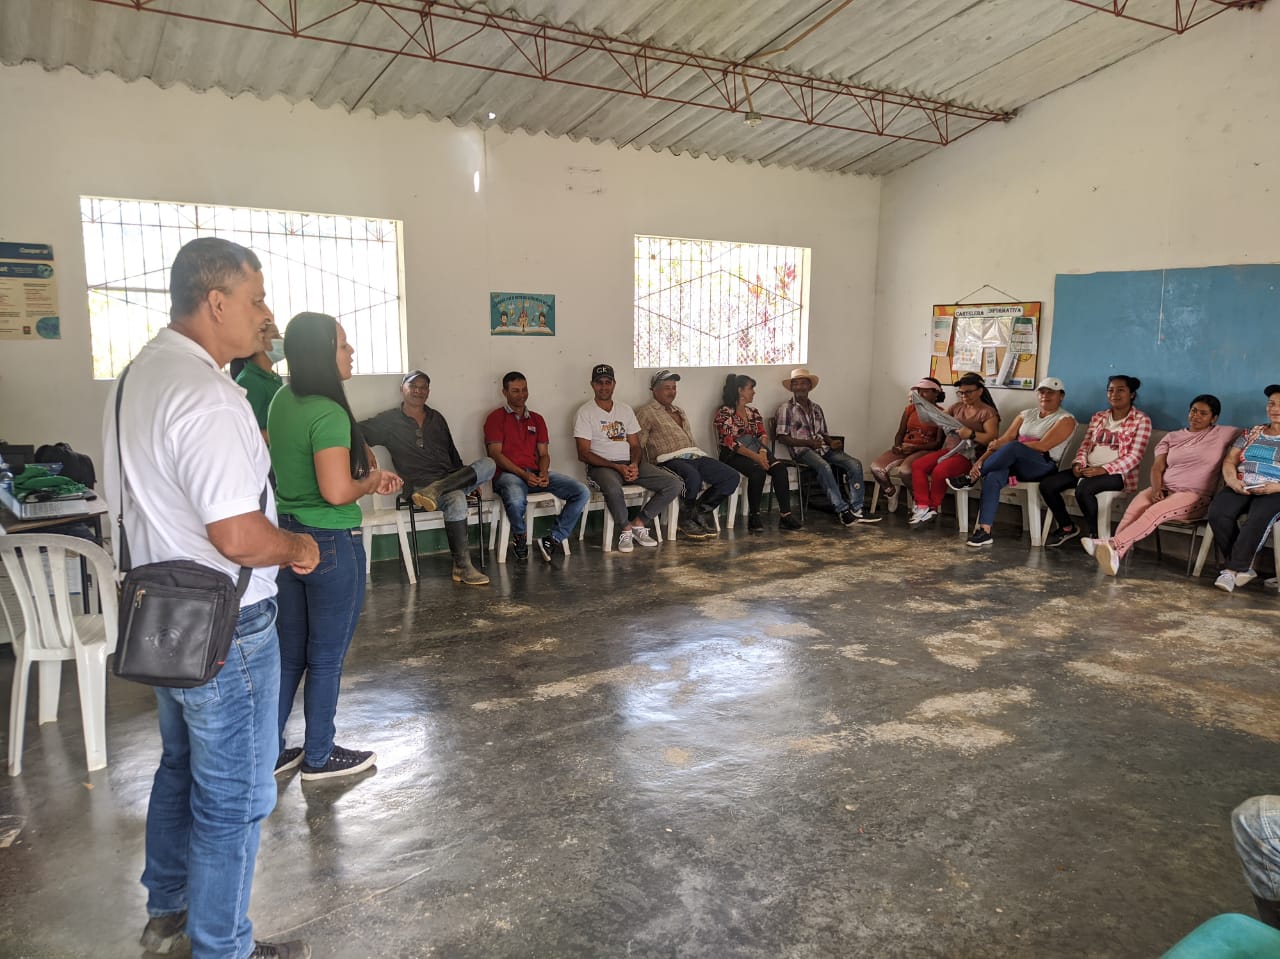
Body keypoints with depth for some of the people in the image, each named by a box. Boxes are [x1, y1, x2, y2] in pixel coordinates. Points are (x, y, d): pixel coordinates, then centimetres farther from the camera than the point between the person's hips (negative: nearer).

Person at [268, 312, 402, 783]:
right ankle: (319, 757, 23)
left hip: (288, 537, 8)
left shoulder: (282, 401, 6)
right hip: (331, 544, -8)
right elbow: (338, 491, -28)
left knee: (289, 652, 18)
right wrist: (371, 480, -8)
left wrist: (368, 473, 13)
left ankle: (271, 752, 29)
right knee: (326, 656, 8)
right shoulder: (328, 413, -21)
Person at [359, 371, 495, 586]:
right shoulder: (390, 420, 6)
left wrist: (469, 480, 14)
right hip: (419, 485, -5)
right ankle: (462, 568, -31)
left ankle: (437, 490, -33)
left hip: (452, 480, 5)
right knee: (457, 500, -37)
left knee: (488, 463, -21)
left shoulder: (436, 418, 20)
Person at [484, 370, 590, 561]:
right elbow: (496, 454, -4)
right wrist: (524, 475, -16)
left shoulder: (537, 420, 22)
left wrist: (544, 473, -8)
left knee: (582, 492, -15)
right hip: (508, 474, -5)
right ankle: (520, 536, -7)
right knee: (516, 500, -41)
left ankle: (553, 539, -12)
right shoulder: (496, 418, 6)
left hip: (536, 474, 5)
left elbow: (544, 454, 16)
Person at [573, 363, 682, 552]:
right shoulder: (585, 412, 0)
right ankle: (626, 529, -14)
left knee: (674, 483, -13)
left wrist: (634, 464, -10)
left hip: (630, 463, 5)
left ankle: (639, 523, -2)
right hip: (601, 465, -5)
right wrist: (617, 467, -16)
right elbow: (584, 453, -8)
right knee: (613, 488, -41)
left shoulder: (626, 410, 17)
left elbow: (635, 444, 15)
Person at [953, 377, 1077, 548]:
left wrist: (1004, 447, -12)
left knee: (1012, 447, -37)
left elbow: (1043, 446, -12)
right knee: (992, 477, -33)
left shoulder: (1066, 419, 3)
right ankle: (984, 531, -38)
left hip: (1043, 467, -4)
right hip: (1016, 463, 4)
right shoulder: (1026, 415, 20)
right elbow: (1004, 438, 8)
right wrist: (981, 459, -9)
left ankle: (971, 478, -20)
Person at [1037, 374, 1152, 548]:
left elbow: (1135, 456, -10)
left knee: (1083, 488, -37)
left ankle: (1095, 533, -11)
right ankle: (1068, 527, 8)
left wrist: (1103, 469, -22)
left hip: (1117, 473, -6)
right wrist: (1079, 463, -9)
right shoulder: (1098, 417, 16)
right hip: (1088, 469, 6)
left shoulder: (1141, 420, -1)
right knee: (1047, 485, -14)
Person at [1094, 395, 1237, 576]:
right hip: (1164, 489, 3)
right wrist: (1156, 489, -9)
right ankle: (1114, 554, -50)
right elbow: (1157, 468, 7)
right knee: (1134, 509, -32)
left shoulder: (1222, 434, 11)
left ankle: (1112, 544, -51)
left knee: (1155, 512, -35)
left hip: (1195, 496, -3)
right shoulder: (1172, 437, 17)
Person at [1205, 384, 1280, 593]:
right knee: (1218, 513, -29)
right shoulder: (1251, 433, 20)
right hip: (1241, 488, 3)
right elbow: (1229, 461, 14)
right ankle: (1243, 567, -18)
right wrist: (1232, 480, -7)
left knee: (1259, 518, -38)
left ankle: (1231, 570, -31)